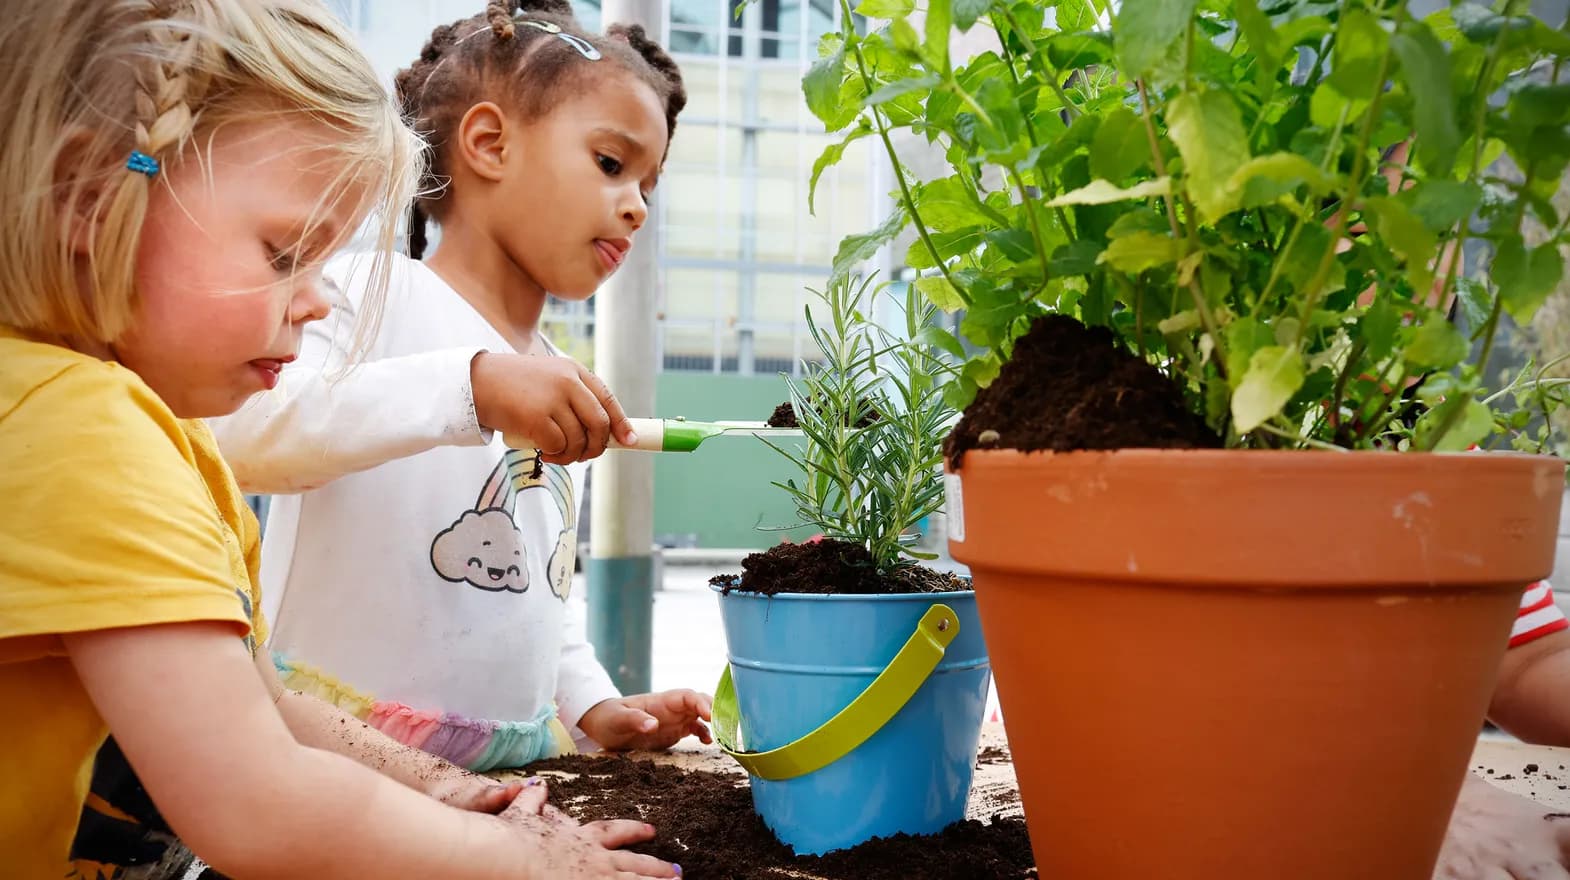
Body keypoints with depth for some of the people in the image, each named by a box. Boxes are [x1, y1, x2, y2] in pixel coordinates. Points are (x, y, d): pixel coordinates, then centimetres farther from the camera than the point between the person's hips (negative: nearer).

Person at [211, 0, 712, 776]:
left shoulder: (568, 397, 15)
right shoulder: (372, 297, -8)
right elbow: (240, 433, -27)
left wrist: (593, 708, 9)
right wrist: (470, 384, -33)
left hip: (521, 763, 7)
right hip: (341, 762, -6)